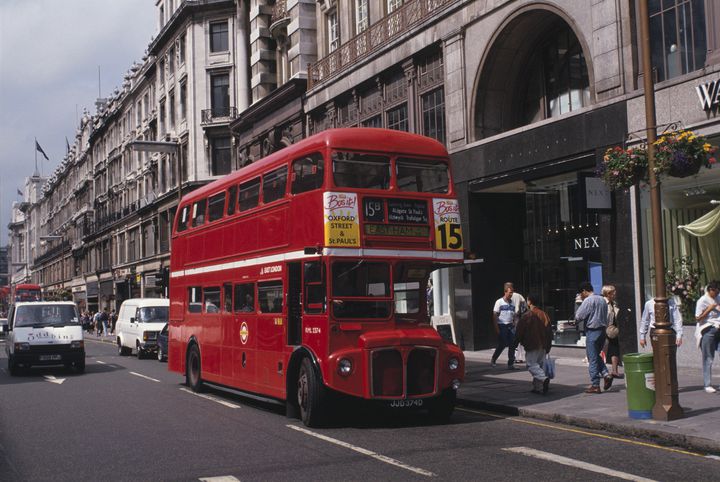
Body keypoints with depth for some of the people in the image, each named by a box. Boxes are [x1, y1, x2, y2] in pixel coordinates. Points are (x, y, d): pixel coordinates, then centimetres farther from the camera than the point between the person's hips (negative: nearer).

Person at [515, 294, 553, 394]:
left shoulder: (527, 315, -12)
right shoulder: (544, 315, 9)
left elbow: (519, 331, -9)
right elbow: (549, 331, 14)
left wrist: (519, 341, 9)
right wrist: (548, 346, 20)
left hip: (532, 346, -7)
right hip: (543, 345, 7)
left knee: (532, 364, -4)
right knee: (540, 365, 12)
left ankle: (544, 378, -27)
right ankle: (538, 387, 11)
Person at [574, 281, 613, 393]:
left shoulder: (588, 301, -14)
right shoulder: (602, 299, 12)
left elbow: (578, 316, -15)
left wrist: (577, 312, 4)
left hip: (592, 331, -8)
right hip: (602, 330, 8)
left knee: (592, 359, -1)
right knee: (596, 356, 22)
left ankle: (595, 385, 3)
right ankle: (606, 374, 3)